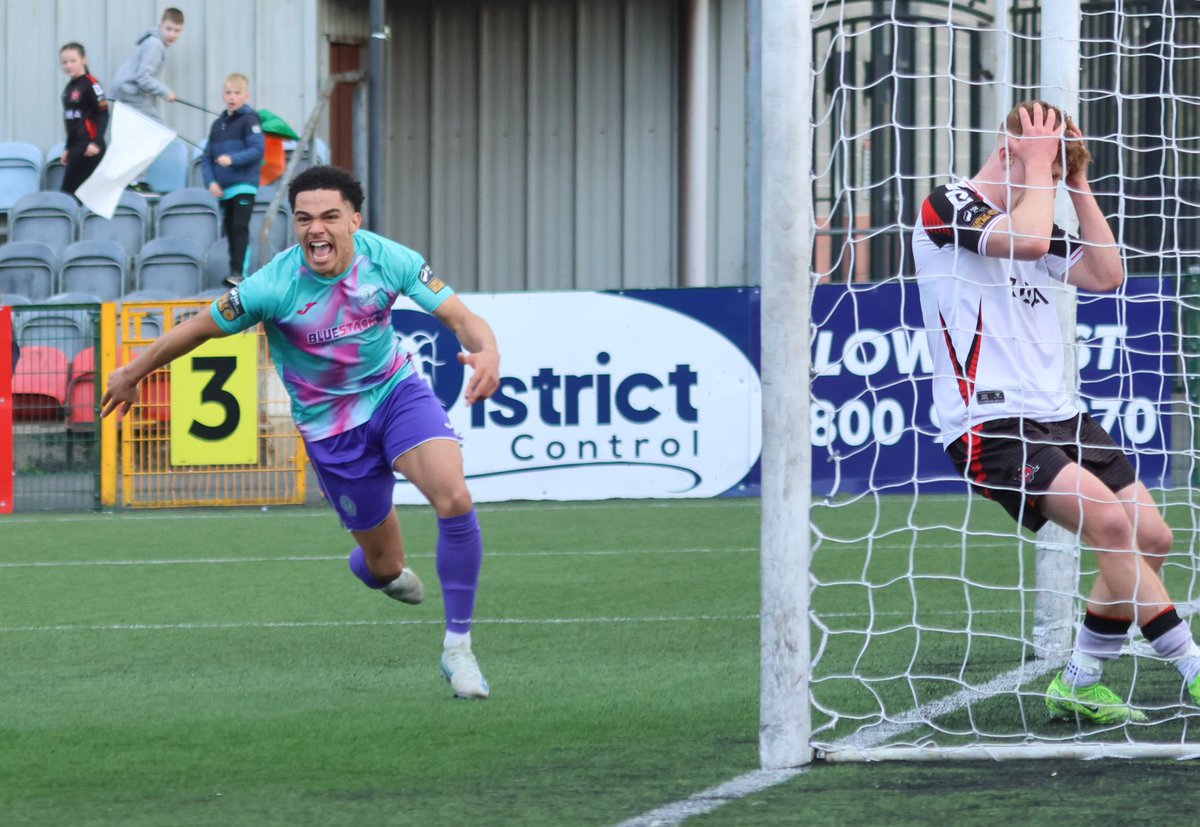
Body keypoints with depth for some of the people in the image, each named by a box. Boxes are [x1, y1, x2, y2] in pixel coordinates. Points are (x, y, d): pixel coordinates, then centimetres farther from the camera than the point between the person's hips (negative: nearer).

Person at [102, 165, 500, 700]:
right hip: (330, 427, -1)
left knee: (455, 500, -25)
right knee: (384, 567, 4)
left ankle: (458, 647, -10)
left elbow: (460, 317, -16)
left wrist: (486, 353, -39)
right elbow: (198, 329, -7)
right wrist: (132, 374, 6)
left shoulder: (388, 260, -17)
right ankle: (375, 568, 47)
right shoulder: (273, 286, -22)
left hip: (397, 393, 1)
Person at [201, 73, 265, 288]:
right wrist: (211, 181, -2)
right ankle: (234, 273, 14)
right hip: (223, 189, 6)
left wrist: (232, 159, -24)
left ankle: (238, 272, -18)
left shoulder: (249, 120, -3)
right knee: (230, 231, 9)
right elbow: (207, 157, 13)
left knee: (240, 228, -14)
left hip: (244, 185, -6)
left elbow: (257, 149, -13)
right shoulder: (218, 124, 15)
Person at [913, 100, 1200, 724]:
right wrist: (1040, 164, -9)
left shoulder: (1028, 222, 20)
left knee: (1150, 538, 1)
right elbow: (1026, 239, -24)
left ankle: (1078, 684, 11)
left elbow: (1106, 275, 16)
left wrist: (1078, 185, 13)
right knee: (1109, 520, -24)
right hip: (989, 423, -9)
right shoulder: (948, 207, -7)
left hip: (1055, 415, 9)